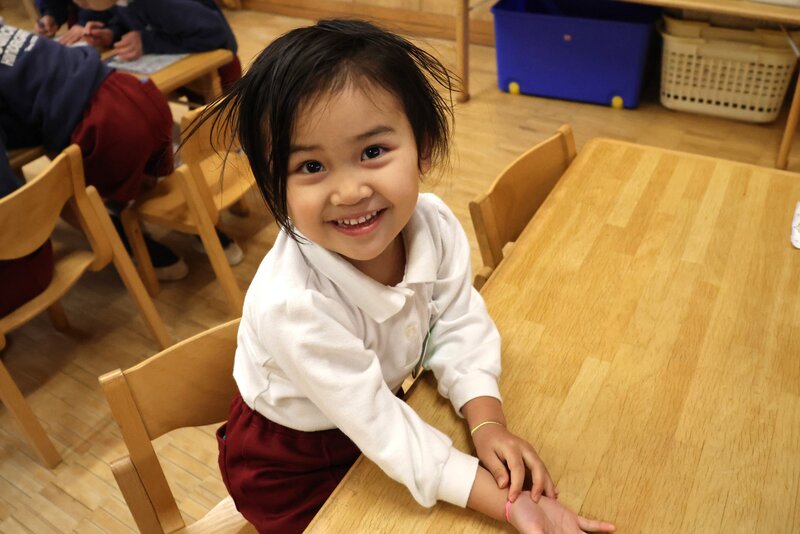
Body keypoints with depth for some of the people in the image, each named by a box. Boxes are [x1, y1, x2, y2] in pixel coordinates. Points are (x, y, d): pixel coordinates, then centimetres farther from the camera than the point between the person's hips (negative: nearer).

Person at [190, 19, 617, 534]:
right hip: (288, 463, -4)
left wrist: (487, 423, -25)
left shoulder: (436, 225, -23)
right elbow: (378, 428, -33)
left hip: (387, 397, 5)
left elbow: (459, 326, -10)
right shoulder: (292, 304, -39)